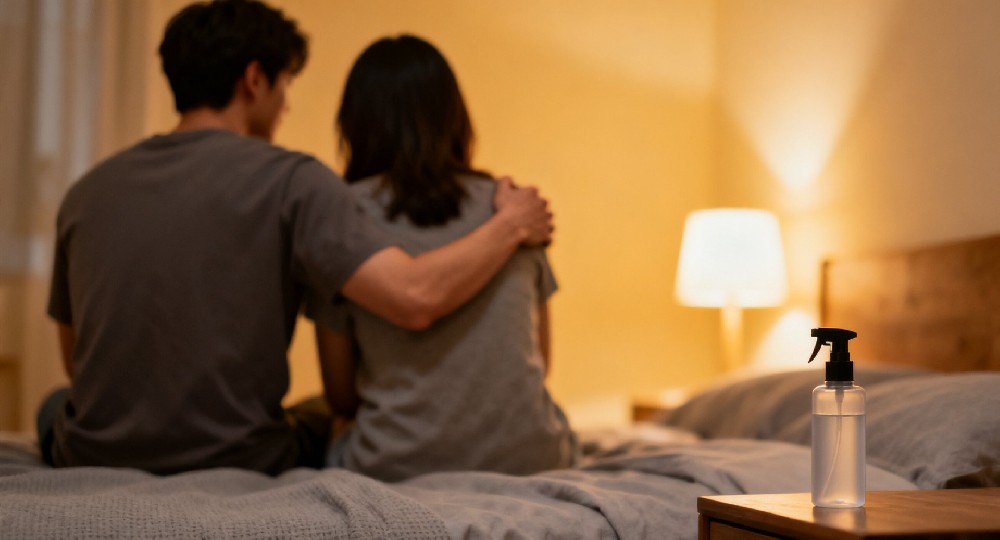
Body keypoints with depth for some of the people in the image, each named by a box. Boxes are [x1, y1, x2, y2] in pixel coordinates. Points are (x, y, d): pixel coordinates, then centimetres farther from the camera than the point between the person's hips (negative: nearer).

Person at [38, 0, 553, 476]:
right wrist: (511, 225, -7)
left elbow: (76, 365, 12)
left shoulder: (86, 190, 2)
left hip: (92, 459, 3)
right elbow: (415, 297, -25)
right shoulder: (289, 180, -13)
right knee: (325, 418, 31)